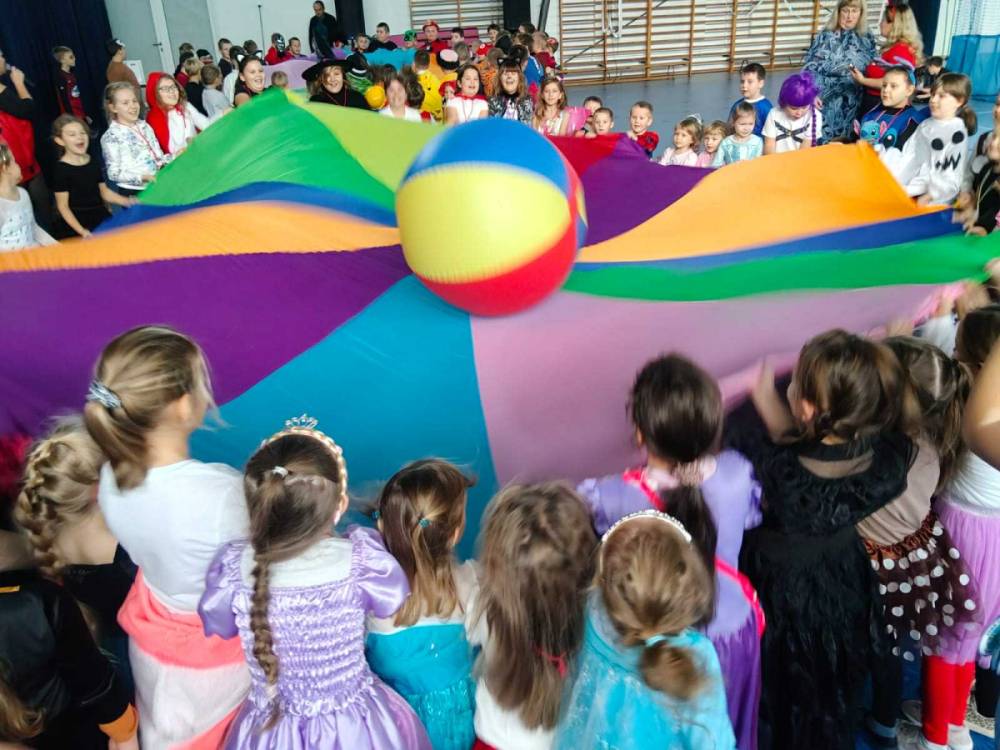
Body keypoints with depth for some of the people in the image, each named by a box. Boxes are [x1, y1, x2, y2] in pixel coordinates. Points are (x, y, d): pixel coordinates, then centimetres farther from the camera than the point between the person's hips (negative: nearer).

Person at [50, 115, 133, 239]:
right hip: (76, 224, -6)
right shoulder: (61, 169, -9)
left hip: (102, 218, 6)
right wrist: (81, 231, -20)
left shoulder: (95, 162, 8)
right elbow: (63, 206, -10)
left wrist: (127, 201, 0)